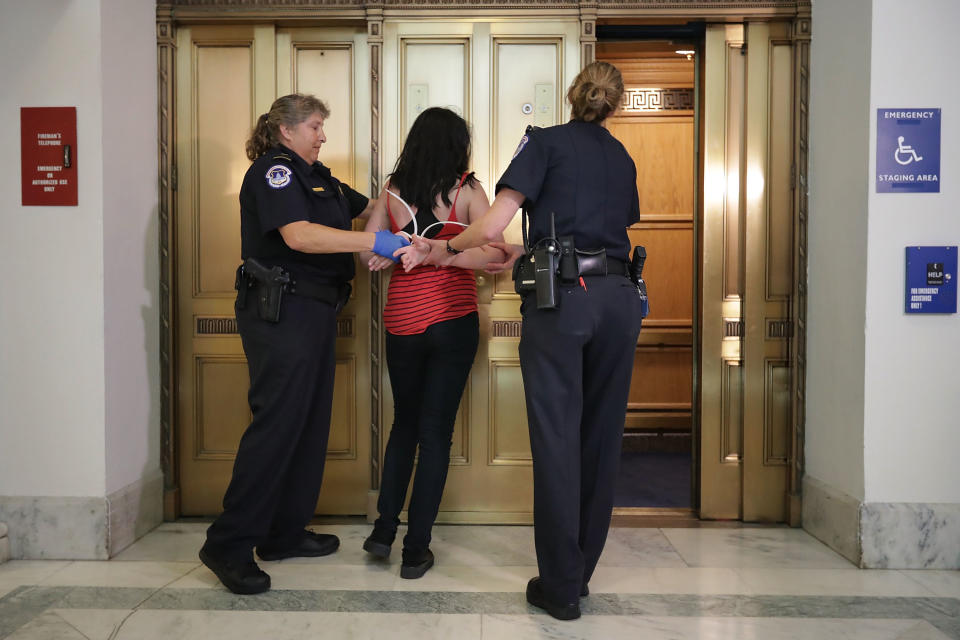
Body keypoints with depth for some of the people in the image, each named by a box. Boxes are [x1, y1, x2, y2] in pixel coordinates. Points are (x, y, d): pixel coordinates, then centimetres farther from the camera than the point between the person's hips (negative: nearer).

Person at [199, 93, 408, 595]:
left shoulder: (316, 177, 22)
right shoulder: (273, 169, -7)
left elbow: (368, 205, 25)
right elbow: (297, 235, -22)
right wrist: (373, 242, -25)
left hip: (313, 310, 10)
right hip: (280, 312, -10)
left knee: (309, 423, 10)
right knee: (276, 423, -10)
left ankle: (284, 534, 21)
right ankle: (228, 545, 0)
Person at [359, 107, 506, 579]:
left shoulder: (392, 191, 4)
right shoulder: (467, 189, -4)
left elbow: (368, 251, 1)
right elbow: (492, 251, -14)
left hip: (402, 321, 3)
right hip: (453, 320, -3)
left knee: (405, 423, 20)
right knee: (436, 432, 4)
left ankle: (384, 530, 18)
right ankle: (416, 550, 9)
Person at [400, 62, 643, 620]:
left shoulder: (546, 142, 5)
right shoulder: (623, 159, 22)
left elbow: (491, 226, -5)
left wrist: (444, 249, 12)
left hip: (561, 299, -5)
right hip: (618, 297, 5)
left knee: (558, 438, 0)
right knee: (602, 437, 11)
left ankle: (560, 587, 8)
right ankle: (582, 572, 24)